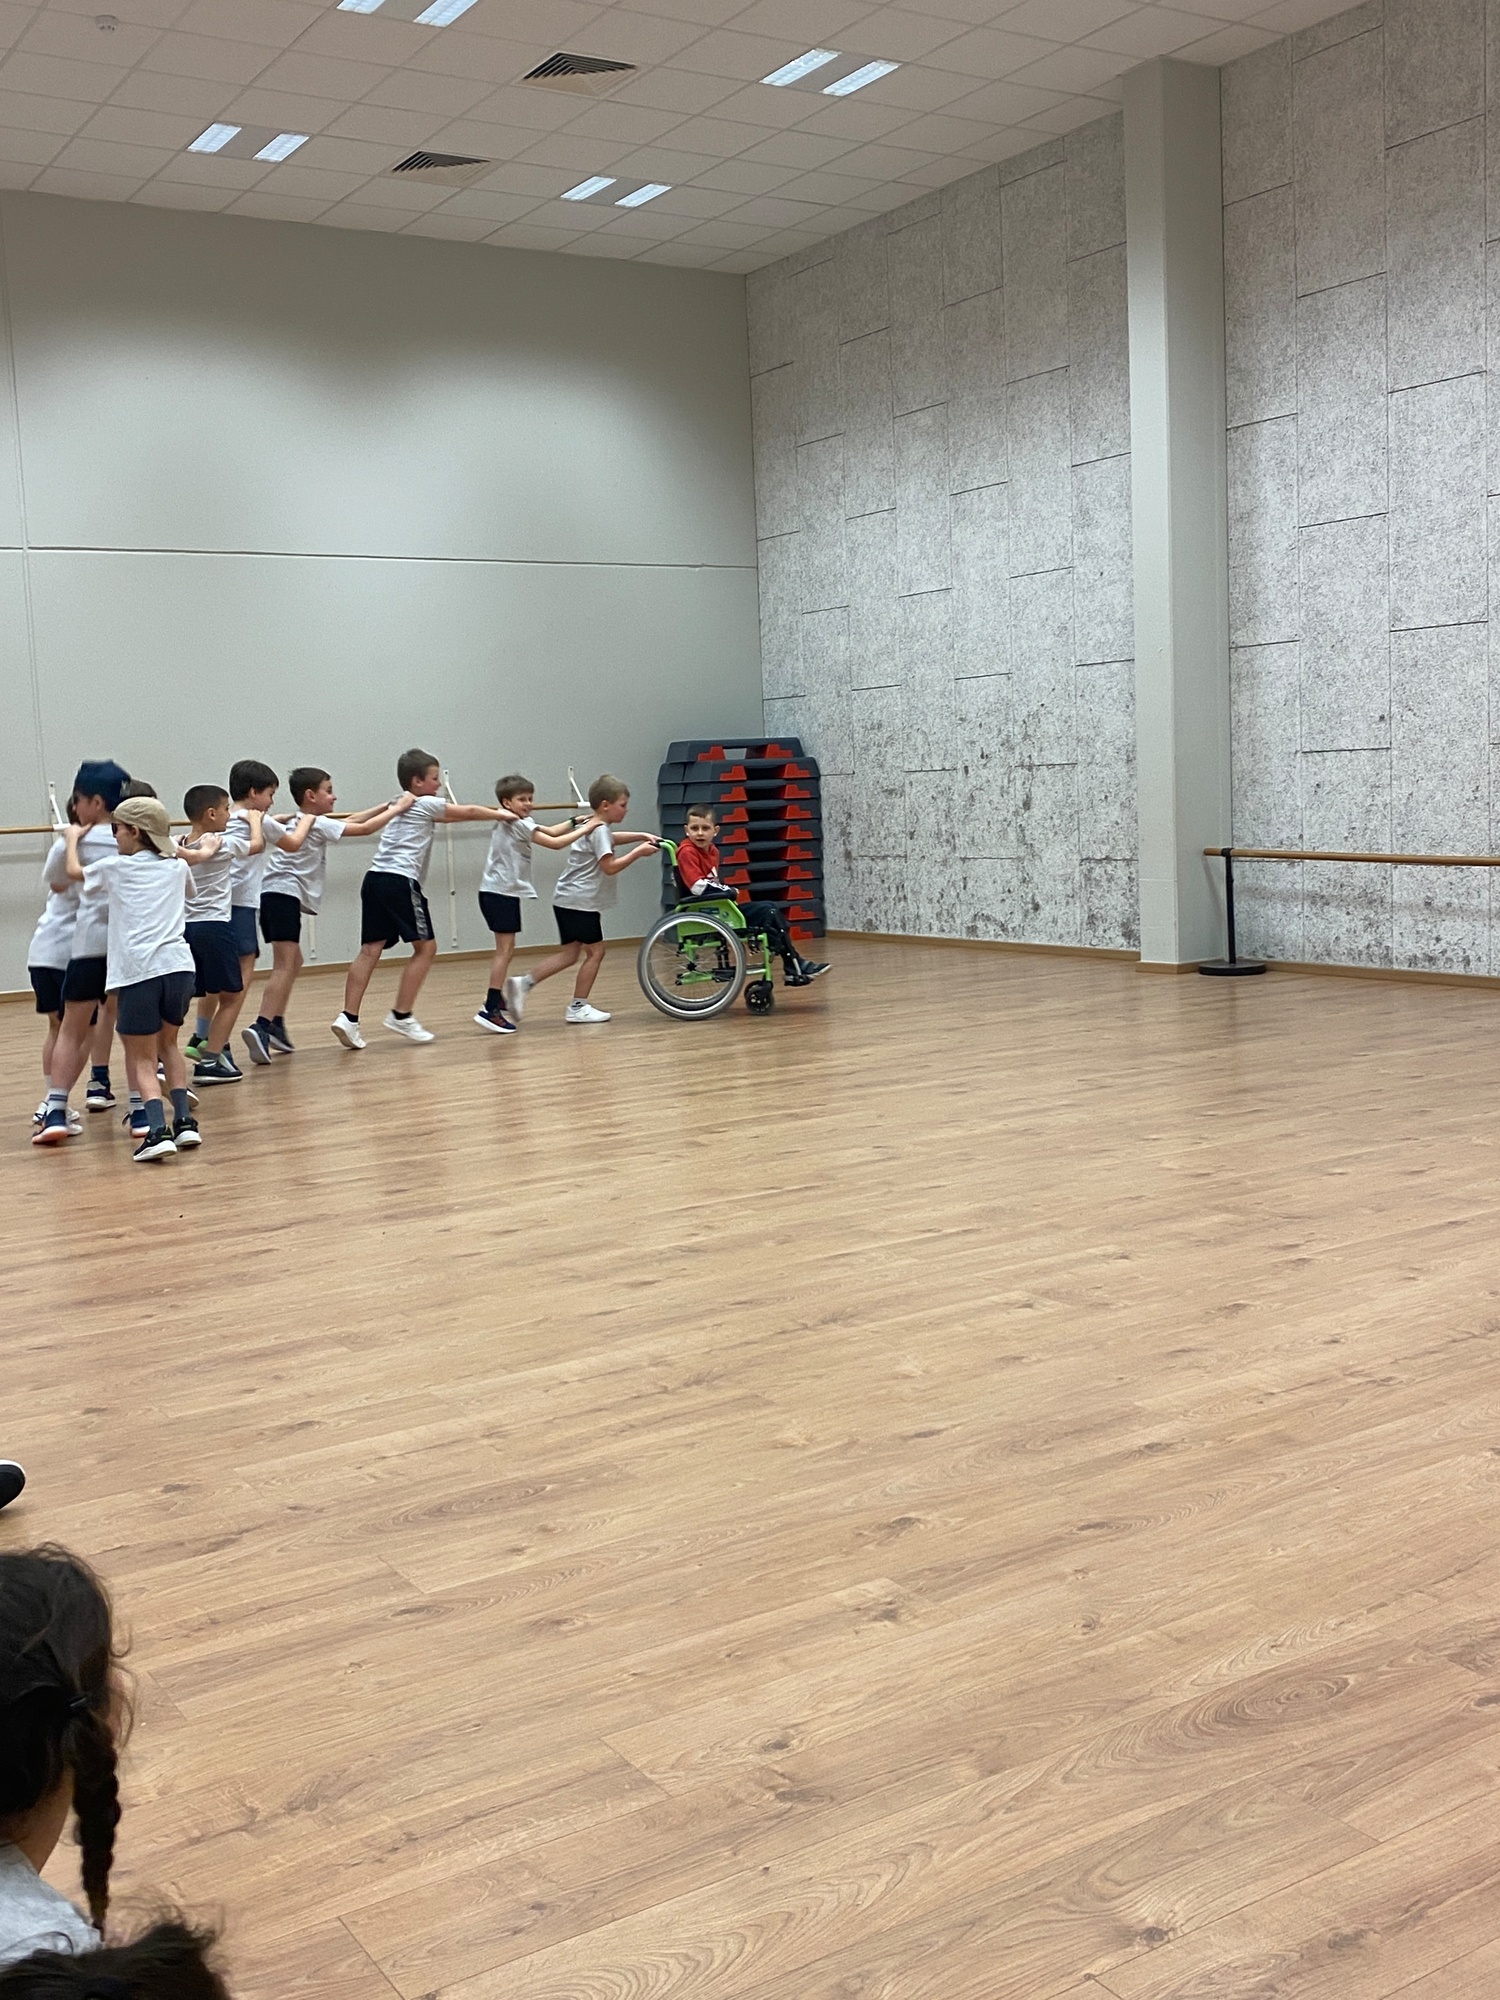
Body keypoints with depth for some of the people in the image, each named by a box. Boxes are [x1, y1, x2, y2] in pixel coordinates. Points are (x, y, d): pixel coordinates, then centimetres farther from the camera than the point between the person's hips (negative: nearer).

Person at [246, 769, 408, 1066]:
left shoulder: (307, 821, 22)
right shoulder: (317, 824, -4)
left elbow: (350, 820, 28)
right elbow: (364, 828, -5)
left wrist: (388, 806, 28)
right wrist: (396, 809, 8)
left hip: (273, 896, 10)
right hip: (284, 894, -10)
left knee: (292, 962, 23)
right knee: (285, 966, -18)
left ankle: (276, 1024, 23)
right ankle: (260, 1027, -30)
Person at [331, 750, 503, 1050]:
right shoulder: (426, 804, 4)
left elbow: (448, 817, 36)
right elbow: (468, 812, 10)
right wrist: (501, 814, 25)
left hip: (375, 879, 8)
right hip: (400, 881, -8)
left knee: (371, 950, 1)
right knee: (425, 946, 2)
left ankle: (349, 1018, -10)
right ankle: (401, 1016, 1)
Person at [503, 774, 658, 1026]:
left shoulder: (595, 826, 17)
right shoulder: (600, 830, -14)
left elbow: (609, 839, 39)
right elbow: (610, 866, -24)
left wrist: (639, 837, 27)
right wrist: (638, 852, -17)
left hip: (567, 899, 10)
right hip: (581, 901, -10)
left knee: (570, 953, 10)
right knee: (595, 951, 1)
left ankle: (523, 983, 1)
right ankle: (578, 1007, 5)